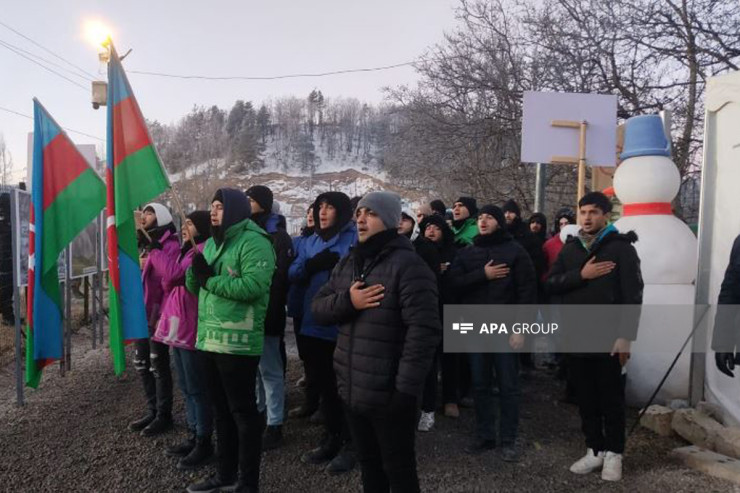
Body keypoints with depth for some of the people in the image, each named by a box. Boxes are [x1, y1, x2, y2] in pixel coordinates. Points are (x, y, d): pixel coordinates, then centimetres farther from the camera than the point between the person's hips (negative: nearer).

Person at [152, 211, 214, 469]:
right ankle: (193, 437, 27)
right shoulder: (188, 250, 18)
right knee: (186, 388, 16)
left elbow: (173, 274, -20)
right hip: (177, 326, 10)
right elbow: (169, 284, 21)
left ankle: (204, 443, 10)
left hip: (191, 328, -10)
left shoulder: (202, 250, -13)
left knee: (197, 389, -1)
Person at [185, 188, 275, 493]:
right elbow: (195, 286, 15)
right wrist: (196, 270, -7)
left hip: (238, 341, -9)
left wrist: (210, 279, -16)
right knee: (221, 410, 18)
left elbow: (252, 286, -25)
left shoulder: (253, 242, -12)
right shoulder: (212, 243, 16)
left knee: (243, 411, 2)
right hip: (210, 338, 9)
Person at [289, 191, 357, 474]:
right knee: (324, 386, 18)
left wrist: (340, 266, -28)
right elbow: (293, 274, 5)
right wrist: (311, 265, -13)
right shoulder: (311, 242, 14)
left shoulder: (357, 238, -6)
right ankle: (330, 440, 35)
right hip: (315, 324, 6)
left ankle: (349, 445, 23)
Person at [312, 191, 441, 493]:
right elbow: (318, 308, 7)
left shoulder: (407, 265, -16)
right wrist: (347, 301, -14)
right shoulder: (348, 263, 10)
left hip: (389, 395, -7)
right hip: (352, 390, 7)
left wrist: (406, 388, -23)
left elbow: (423, 331, -21)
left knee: (398, 469, 10)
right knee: (368, 463, 23)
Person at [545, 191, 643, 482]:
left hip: (607, 338, -4)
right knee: (585, 397, 12)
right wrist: (580, 275, -14)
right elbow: (550, 284, 0)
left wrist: (625, 336, -14)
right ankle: (594, 450, 25)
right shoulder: (570, 248, 11)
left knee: (611, 398, 7)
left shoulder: (621, 247, -3)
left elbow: (632, 295, -9)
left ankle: (613, 453, 22)